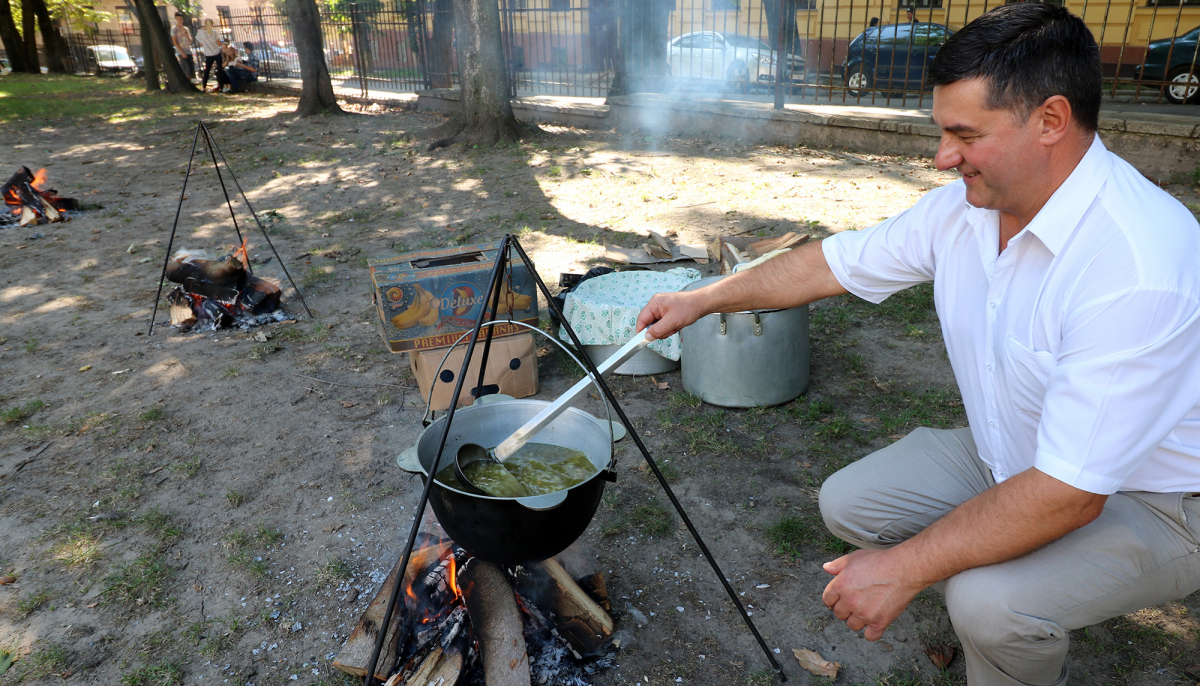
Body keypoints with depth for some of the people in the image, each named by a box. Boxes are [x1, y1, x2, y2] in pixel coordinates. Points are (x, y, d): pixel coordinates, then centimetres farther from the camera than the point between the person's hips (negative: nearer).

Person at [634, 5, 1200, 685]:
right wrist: (703, 298, 2)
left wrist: (906, 568, -29)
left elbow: (1070, 492, -35)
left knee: (991, 601, -31)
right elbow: (837, 262, 0)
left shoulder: (1138, 265, -35)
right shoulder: (965, 204, -10)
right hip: (1009, 461, 7)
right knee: (849, 502, 0)